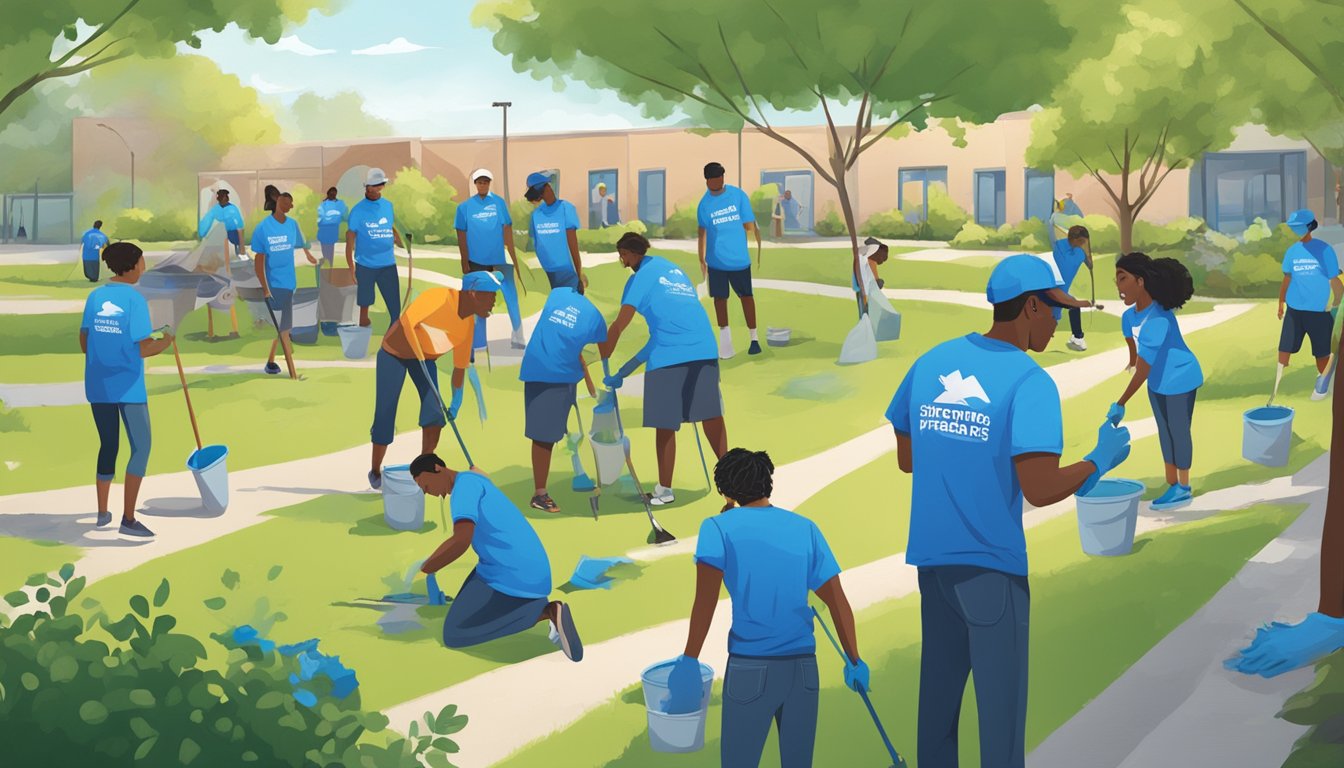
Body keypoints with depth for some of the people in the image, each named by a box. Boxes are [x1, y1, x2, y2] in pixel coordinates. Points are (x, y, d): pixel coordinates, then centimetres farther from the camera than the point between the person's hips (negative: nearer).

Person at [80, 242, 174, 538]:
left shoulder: (95, 296, 4)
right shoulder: (135, 299, -12)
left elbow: (84, 344, 8)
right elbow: (144, 350, -15)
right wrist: (166, 341, 3)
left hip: (97, 387, 6)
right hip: (128, 388, -6)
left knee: (108, 446, 18)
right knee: (140, 448, 2)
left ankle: (103, 513, 26)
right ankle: (128, 518, -3)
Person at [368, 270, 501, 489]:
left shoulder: (468, 325, -9)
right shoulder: (440, 297, -30)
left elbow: (460, 366, 0)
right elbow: (406, 321, -38)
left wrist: (456, 401, -5)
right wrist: (419, 355, -35)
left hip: (425, 357, 6)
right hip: (394, 352, -6)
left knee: (434, 413, -11)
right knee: (385, 419, -4)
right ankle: (375, 472, 19)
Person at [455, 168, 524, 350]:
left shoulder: (499, 202, 0)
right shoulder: (465, 206, -1)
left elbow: (507, 230, 1)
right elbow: (461, 235, 2)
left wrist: (513, 257, -1)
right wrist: (465, 262, 0)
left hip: (499, 258, 0)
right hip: (476, 260, 0)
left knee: (511, 297, -2)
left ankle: (517, 336, 5)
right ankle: (477, 341, 17)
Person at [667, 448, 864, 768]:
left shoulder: (720, 527, 0)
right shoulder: (805, 528, 9)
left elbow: (706, 600, -13)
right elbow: (838, 603, 8)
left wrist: (689, 661, -11)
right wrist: (854, 662, 16)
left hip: (749, 668, -3)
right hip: (803, 665, 3)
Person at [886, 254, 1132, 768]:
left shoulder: (931, 362, 3)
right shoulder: (1029, 382, -15)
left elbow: (906, 459, 11)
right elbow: (1040, 491, -21)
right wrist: (1100, 460, -5)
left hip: (930, 556, 6)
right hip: (991, 564, -6)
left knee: (938, 692, 17)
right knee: (1001, 706, 4)